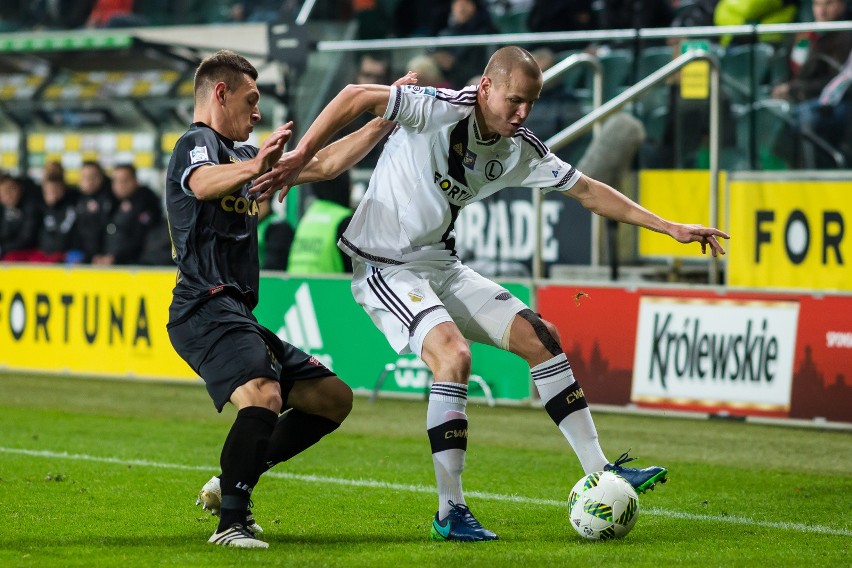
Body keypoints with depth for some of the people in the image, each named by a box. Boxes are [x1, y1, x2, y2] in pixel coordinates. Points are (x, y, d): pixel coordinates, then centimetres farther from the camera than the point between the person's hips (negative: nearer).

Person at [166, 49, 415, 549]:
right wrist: (254, 168, -51)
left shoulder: (241, 155, 24)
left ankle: (230, 485, 12)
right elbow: (203, 184, -31)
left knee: (334, 398, 12)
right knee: (263, 396, -33)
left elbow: (323, 166, 30)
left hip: (237, 316, 10)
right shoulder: (197, 144, -5)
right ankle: (232, 522, -29)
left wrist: (384, 122, 26)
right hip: (207, 307, -10)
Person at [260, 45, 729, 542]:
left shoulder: (521, 149, 0)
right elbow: (357, 97, -22)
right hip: (384, 266, -8)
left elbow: (588, 191, 7)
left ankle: (599, 470, 10)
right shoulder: (442, 110, -21)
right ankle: (450, 511, -20)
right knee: (454, 354, -27)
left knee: (538, 337, 2)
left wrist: (671, 228, 5)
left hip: (441, 264, 8)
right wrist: (300, 158, -26)